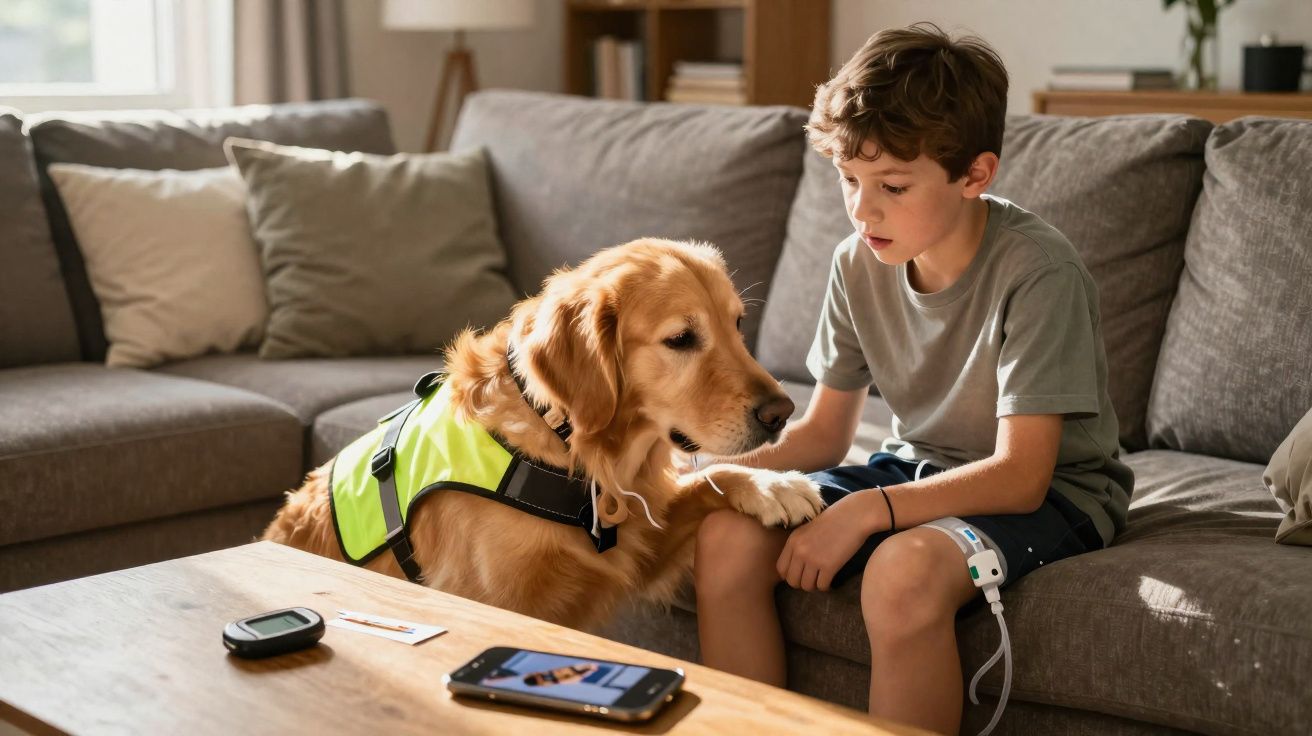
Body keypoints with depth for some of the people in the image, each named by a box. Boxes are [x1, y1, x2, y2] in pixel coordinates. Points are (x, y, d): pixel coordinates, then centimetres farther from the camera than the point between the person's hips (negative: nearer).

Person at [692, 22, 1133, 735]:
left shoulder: (1036, 272, -24)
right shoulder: (860, 263, -5)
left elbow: (1020, 475, -24)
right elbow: (823, 432, 5)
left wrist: (868, 510, -32)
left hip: (1049, 490, -6)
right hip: (917, 465, 6)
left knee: (903, 570, -36)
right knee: (728, 535, -14)